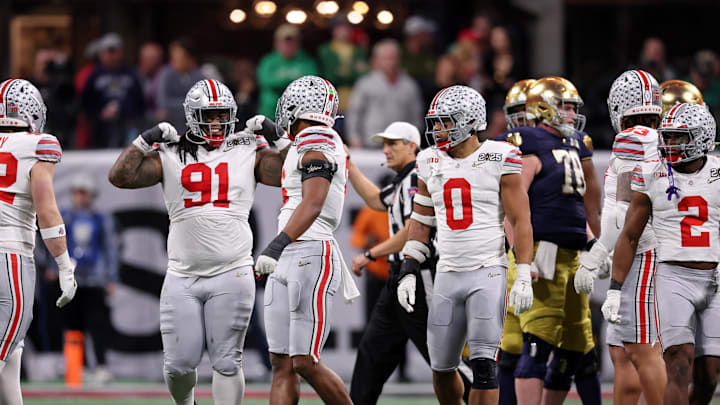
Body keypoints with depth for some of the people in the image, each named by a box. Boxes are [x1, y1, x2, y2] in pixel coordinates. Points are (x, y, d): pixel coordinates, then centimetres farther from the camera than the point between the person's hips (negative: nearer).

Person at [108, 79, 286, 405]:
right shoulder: (170, 156, 6)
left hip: (231, 275, -1)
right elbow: (120, 176, -3)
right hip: (182, 277, 1)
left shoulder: (248, 153, 7)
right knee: (179, 363, 1)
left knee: (226, 362, -3)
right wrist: (147, 139, -3)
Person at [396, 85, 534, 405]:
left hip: (488, 274, -5)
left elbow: (520, 221, -5)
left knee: (483, 365, -13)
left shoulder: (498, 159, -6)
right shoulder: (431, 163, 9)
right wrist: (408, 273, 9)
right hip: (448, 276, 5)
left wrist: (524, 278, -11)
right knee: (441, 368, 7)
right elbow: (421, 222, 17)